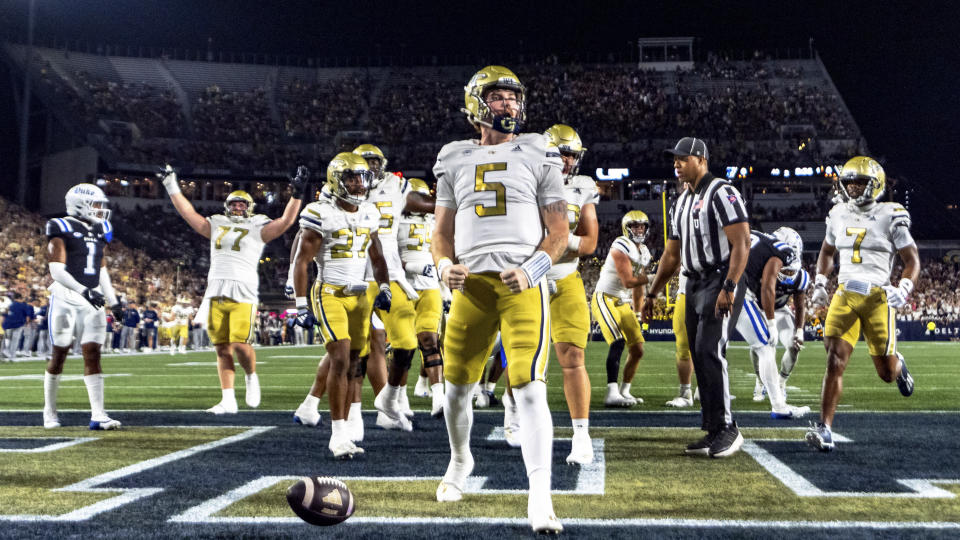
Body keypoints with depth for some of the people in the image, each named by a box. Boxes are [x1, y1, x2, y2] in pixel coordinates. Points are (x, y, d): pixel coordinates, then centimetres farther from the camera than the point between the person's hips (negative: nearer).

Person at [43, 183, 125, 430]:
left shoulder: (101, 231, 13)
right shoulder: (62, 229, -6)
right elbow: (56, 270, -13)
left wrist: (113, 301, 14)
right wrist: (84, 291, -23)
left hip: (93, 301, 5)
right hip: (66, 299, -5)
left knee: (93, 355, -1)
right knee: (59, 355, 4)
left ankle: (98, 415, -5)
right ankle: (49, 412, 18)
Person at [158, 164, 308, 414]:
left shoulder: (257, 229, 9)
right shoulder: (217, 226, 20)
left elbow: (285, 222, -1)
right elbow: (188, 213, 23)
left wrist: (297, 194, -10)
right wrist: (172, 187, 22)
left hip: (243, 294, -4)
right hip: (215, 294, 4)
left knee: (240, 344, -15)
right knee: (222, 348, 3)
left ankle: (252, 377, 15)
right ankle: (228, 401, 6)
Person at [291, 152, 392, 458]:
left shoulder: (368, 214, 10)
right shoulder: (321, 214, -10)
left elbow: (377, 256, 21)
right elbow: (301, 261, -8)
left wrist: (384, 288, 7)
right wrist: (302, 305, -12)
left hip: (359, 296, 7)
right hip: (329, 295, -6)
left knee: (350, 364, 7)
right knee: (341, 359, -15)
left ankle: (309, 407, 25)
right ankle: (338, 435, -8)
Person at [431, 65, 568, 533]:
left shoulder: (537, 157, 8)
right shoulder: (455, 161, 15)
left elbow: (559, 231, 5)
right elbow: (442, 232, 18)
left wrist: (532, 270, -12)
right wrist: (445, 265, -4)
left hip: (522, 285, -3)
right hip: (471, 284, 3)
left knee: (529, 389, -15)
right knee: (457, 387, 11)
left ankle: (540, 499, -13)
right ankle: (460, 460, 40)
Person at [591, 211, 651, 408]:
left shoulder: (644, 253, 13)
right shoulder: (621, 248, -16)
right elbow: (628, 282, -21)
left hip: (623, 303, 9)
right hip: (605, 299, -9)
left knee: (637, 350, 6)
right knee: (618, 342, -25)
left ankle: (624, 392, 19)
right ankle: (612, 394, -28)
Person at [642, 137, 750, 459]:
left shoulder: (721, 194, -9)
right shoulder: (682, 203, 18)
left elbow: (741, 243, -16)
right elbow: (672, 255, 23)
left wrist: (729, 287, -24)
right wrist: (652, 294, 21)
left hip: (719, 282, -9)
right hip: (694, 286, 9)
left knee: (709, 352, -16)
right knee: (700, 358, 6)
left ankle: (726, 429, -8)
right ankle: (714, 433, 12)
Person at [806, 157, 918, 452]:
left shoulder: (890, 216, -3)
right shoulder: (838, 214, 9)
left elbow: (912, 260, 2)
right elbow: (826, 252, 26)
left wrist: (903, 289, -15)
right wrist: (820, 284, 13)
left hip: (877, 298, -2)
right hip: (845, 295, 2)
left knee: (886, 373, 6)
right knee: (835, 362, -11)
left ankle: (897, 364, 45)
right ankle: (825, 430, -11)